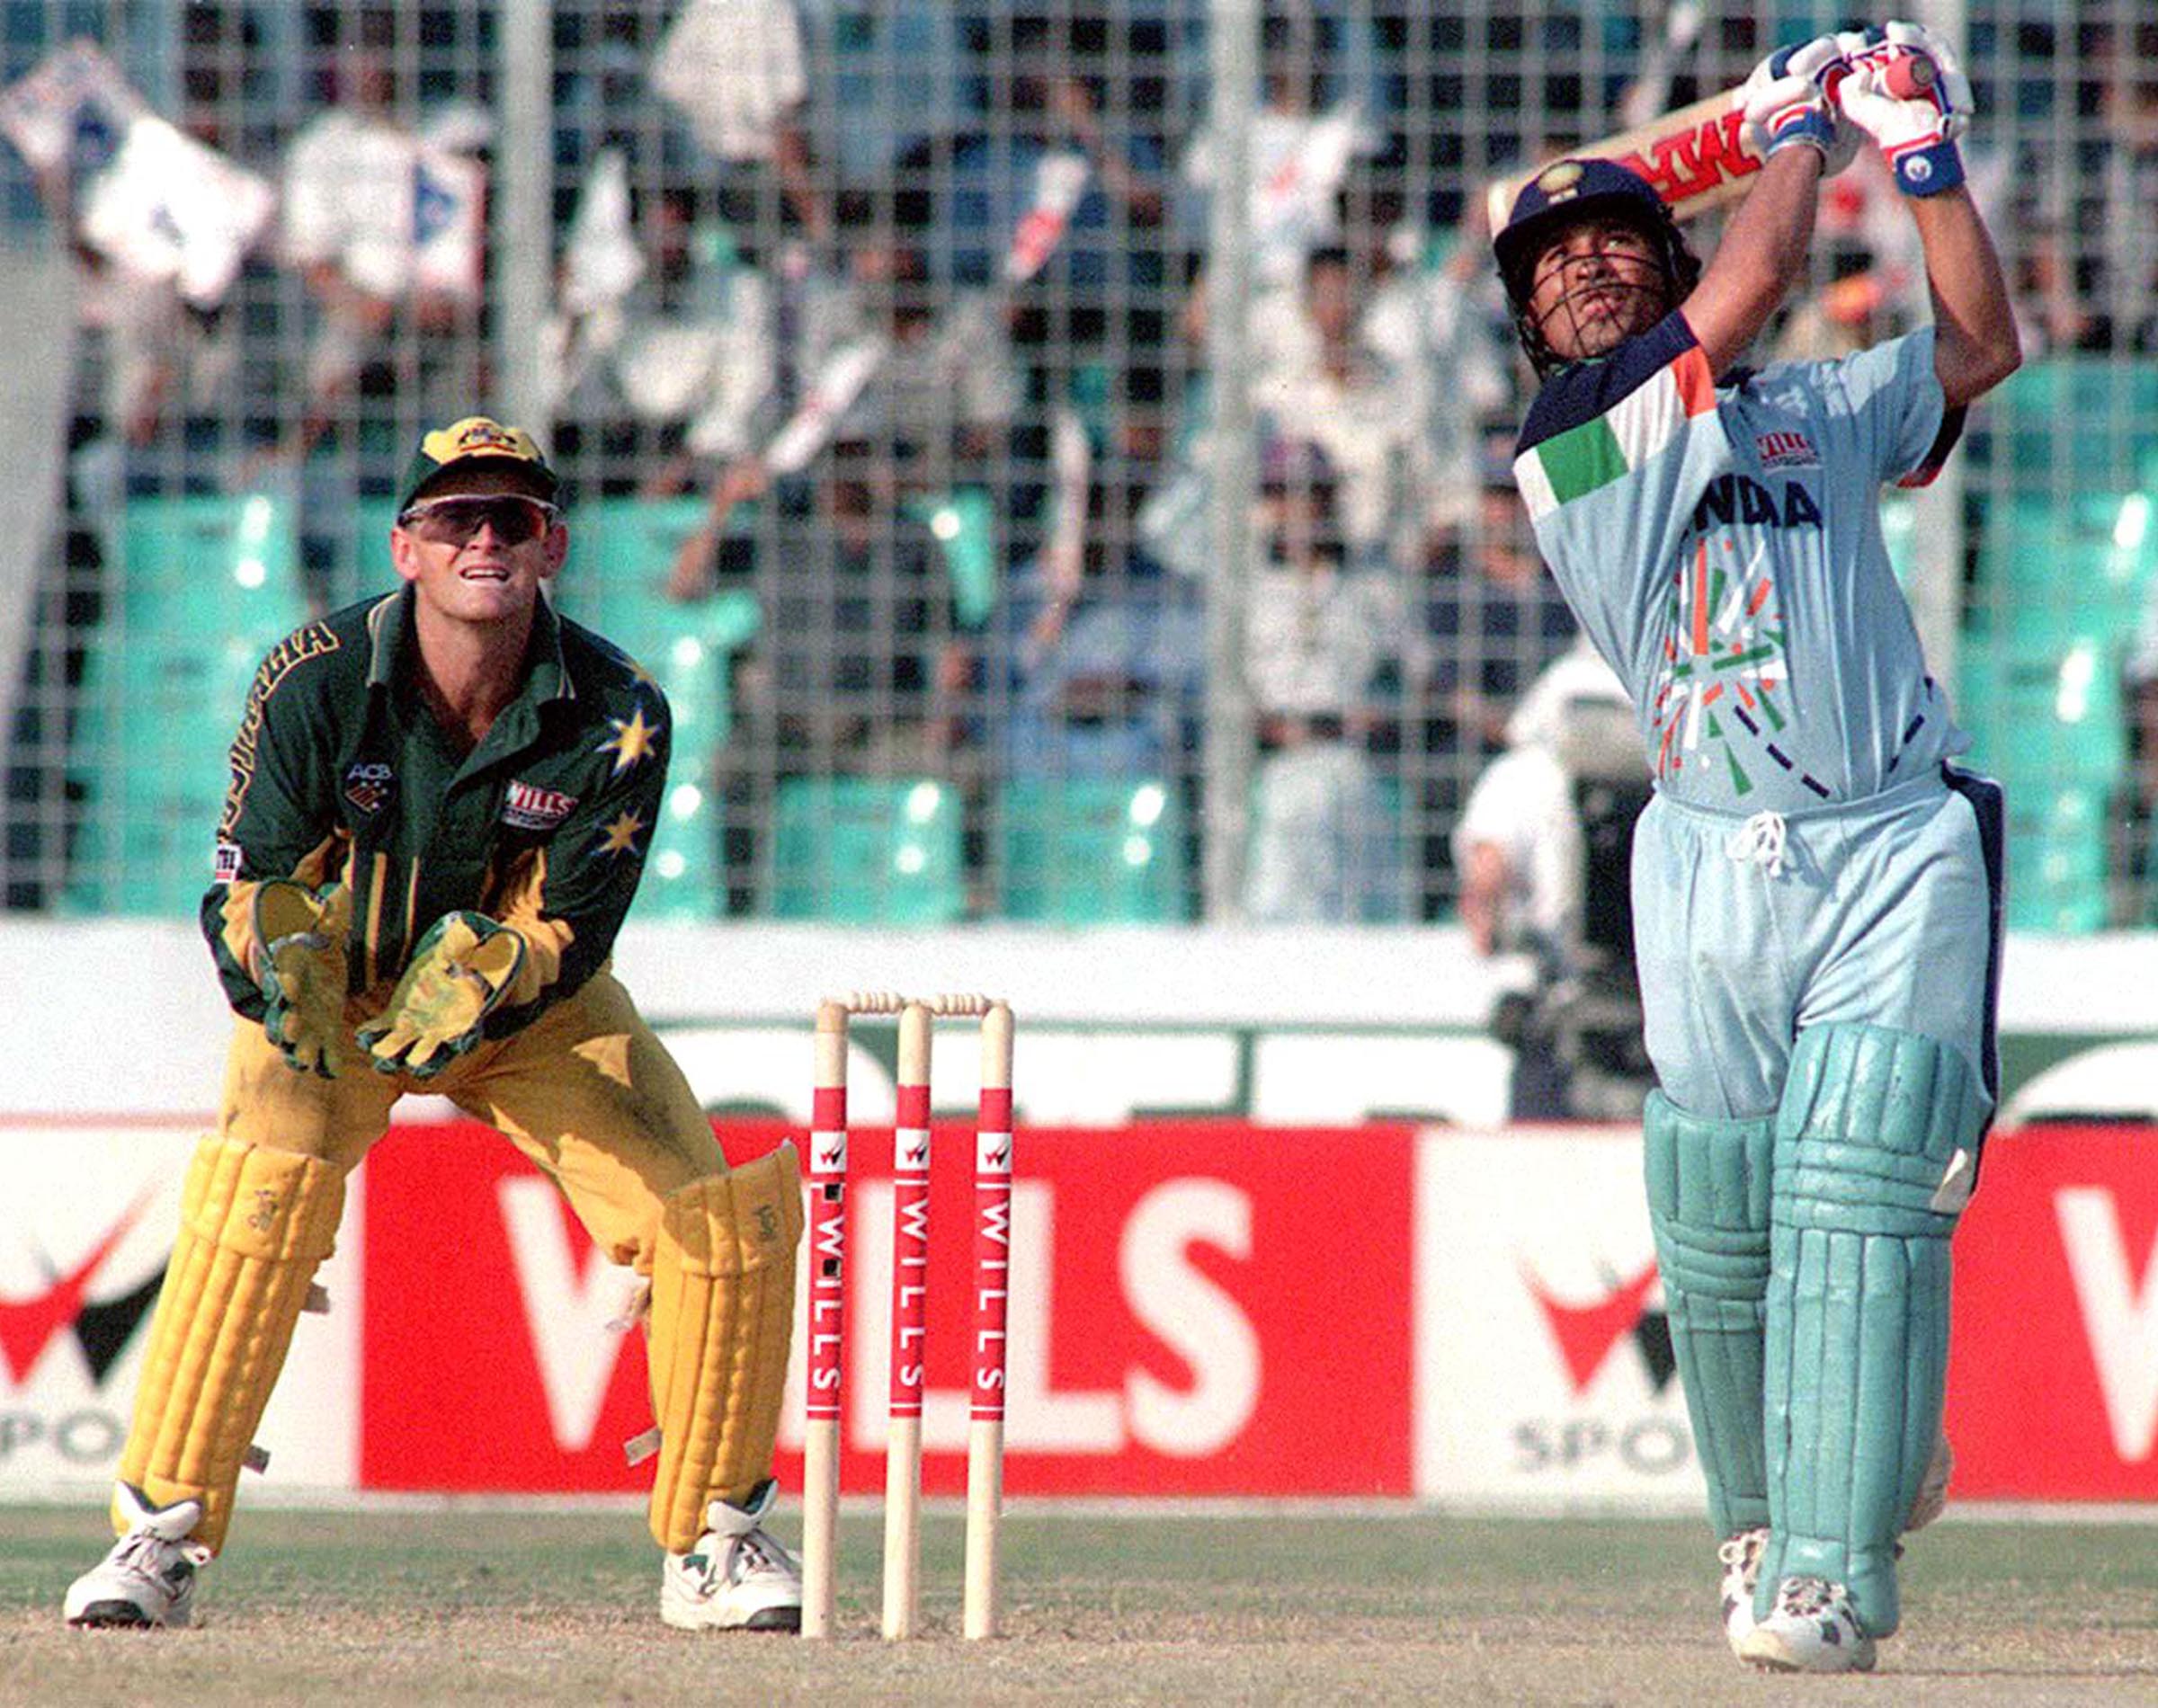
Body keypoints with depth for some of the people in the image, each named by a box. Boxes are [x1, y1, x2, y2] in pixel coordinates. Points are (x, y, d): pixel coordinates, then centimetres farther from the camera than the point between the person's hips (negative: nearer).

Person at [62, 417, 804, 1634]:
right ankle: (161, 1538, -20)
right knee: (255, 1196, -28)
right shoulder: (318, 682, -24)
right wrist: (287, 983, -43)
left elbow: (574, 927, -20)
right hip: (337, 990, -2)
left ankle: (714, 1545, 9)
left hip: (536, 1008, 2)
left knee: (726, 1224, -11)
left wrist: (480, 981, -40)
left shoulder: (617, 715, -21)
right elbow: (249, 889, -21)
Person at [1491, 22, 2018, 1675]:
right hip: (1716, 861, -1)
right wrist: (1797, 124, 12)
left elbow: (1982, 347, 29)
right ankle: (1763, 1512, 22)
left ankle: (1833, 1568, -13)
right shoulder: (1564, 446, 5)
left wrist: (1926, 156, 19)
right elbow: (1745, 287, -3)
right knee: (1718, 1227, -1)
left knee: (1858, 1200, -11)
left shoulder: (1820, 413, 19)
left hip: (1901, 854, 1)